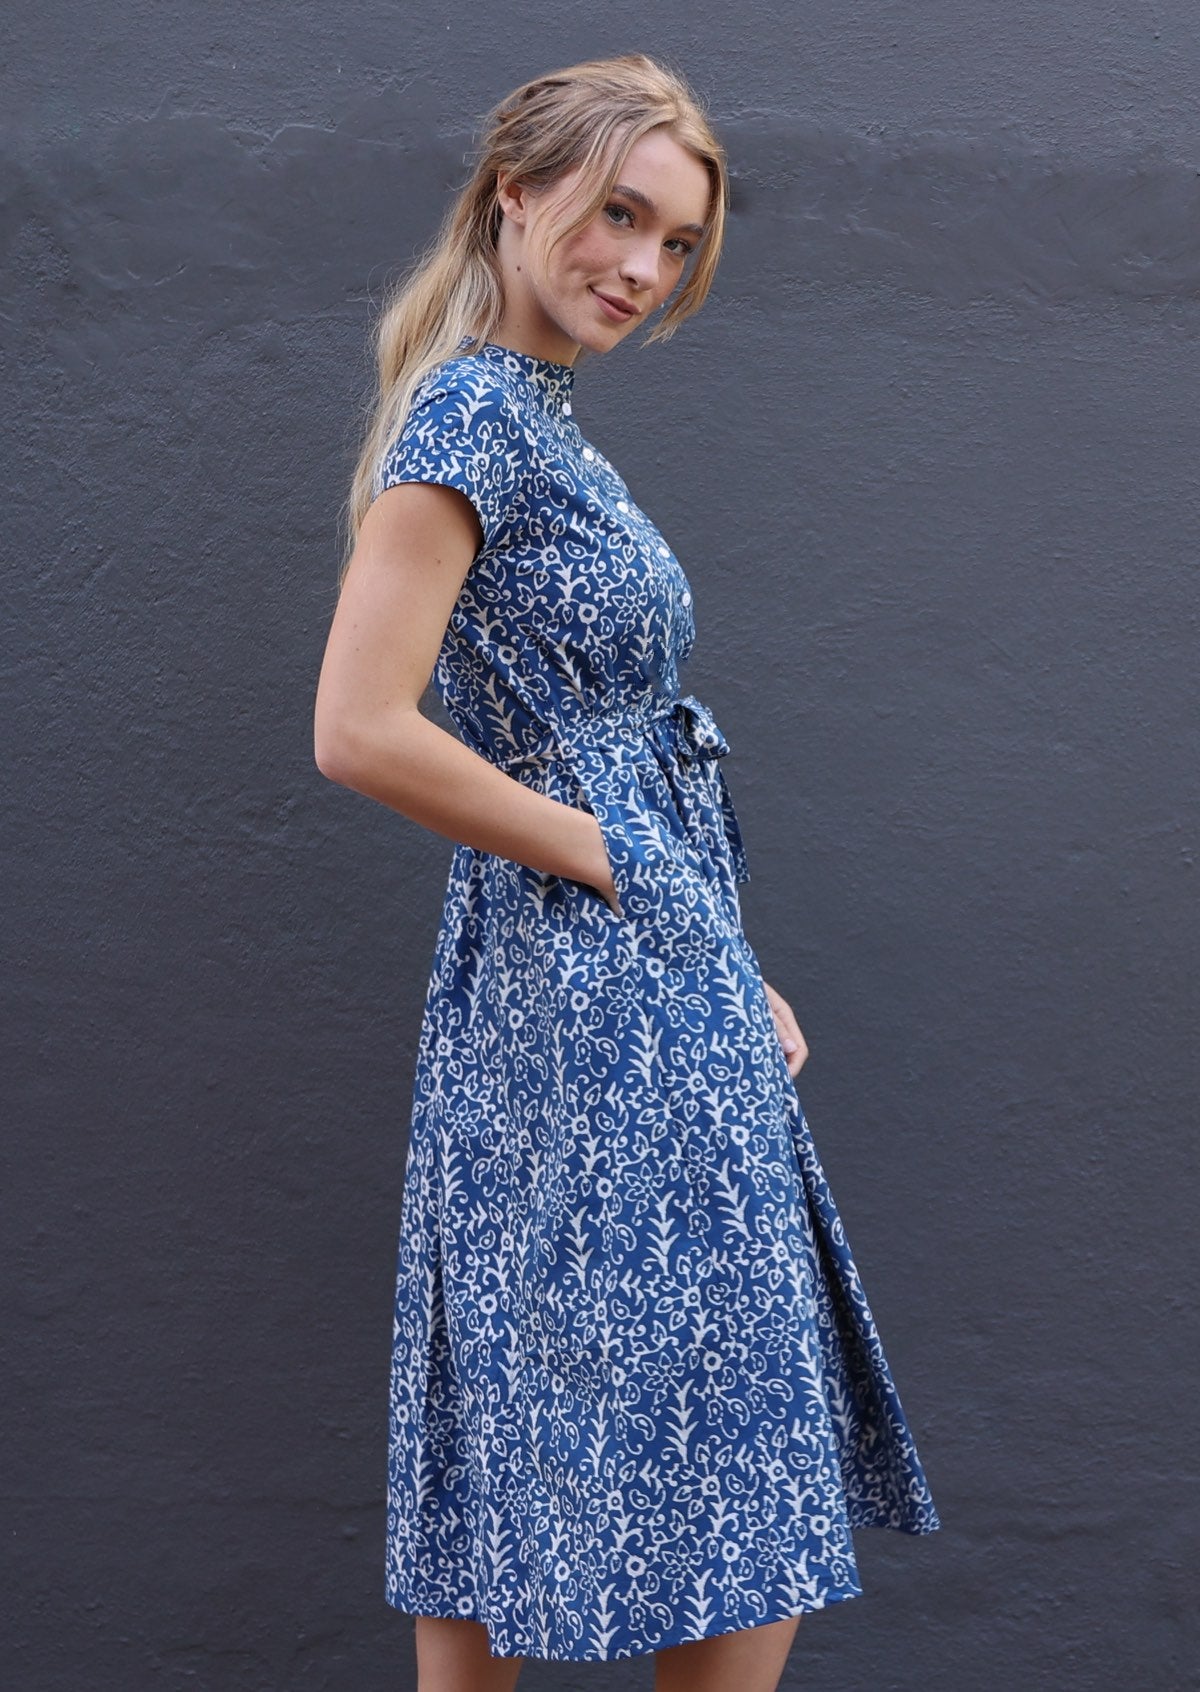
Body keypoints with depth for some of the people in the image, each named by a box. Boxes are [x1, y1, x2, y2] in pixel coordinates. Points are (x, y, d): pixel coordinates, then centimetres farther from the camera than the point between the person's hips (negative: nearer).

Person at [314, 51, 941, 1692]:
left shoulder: (539, 416, 16)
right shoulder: (470, 409, -13)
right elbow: (361, 730, -22)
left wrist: (728, 972, 13)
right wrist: (609, 862, -12)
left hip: (650, 979, 9)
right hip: (606, 1000, -9)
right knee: (735, 1523, -2)